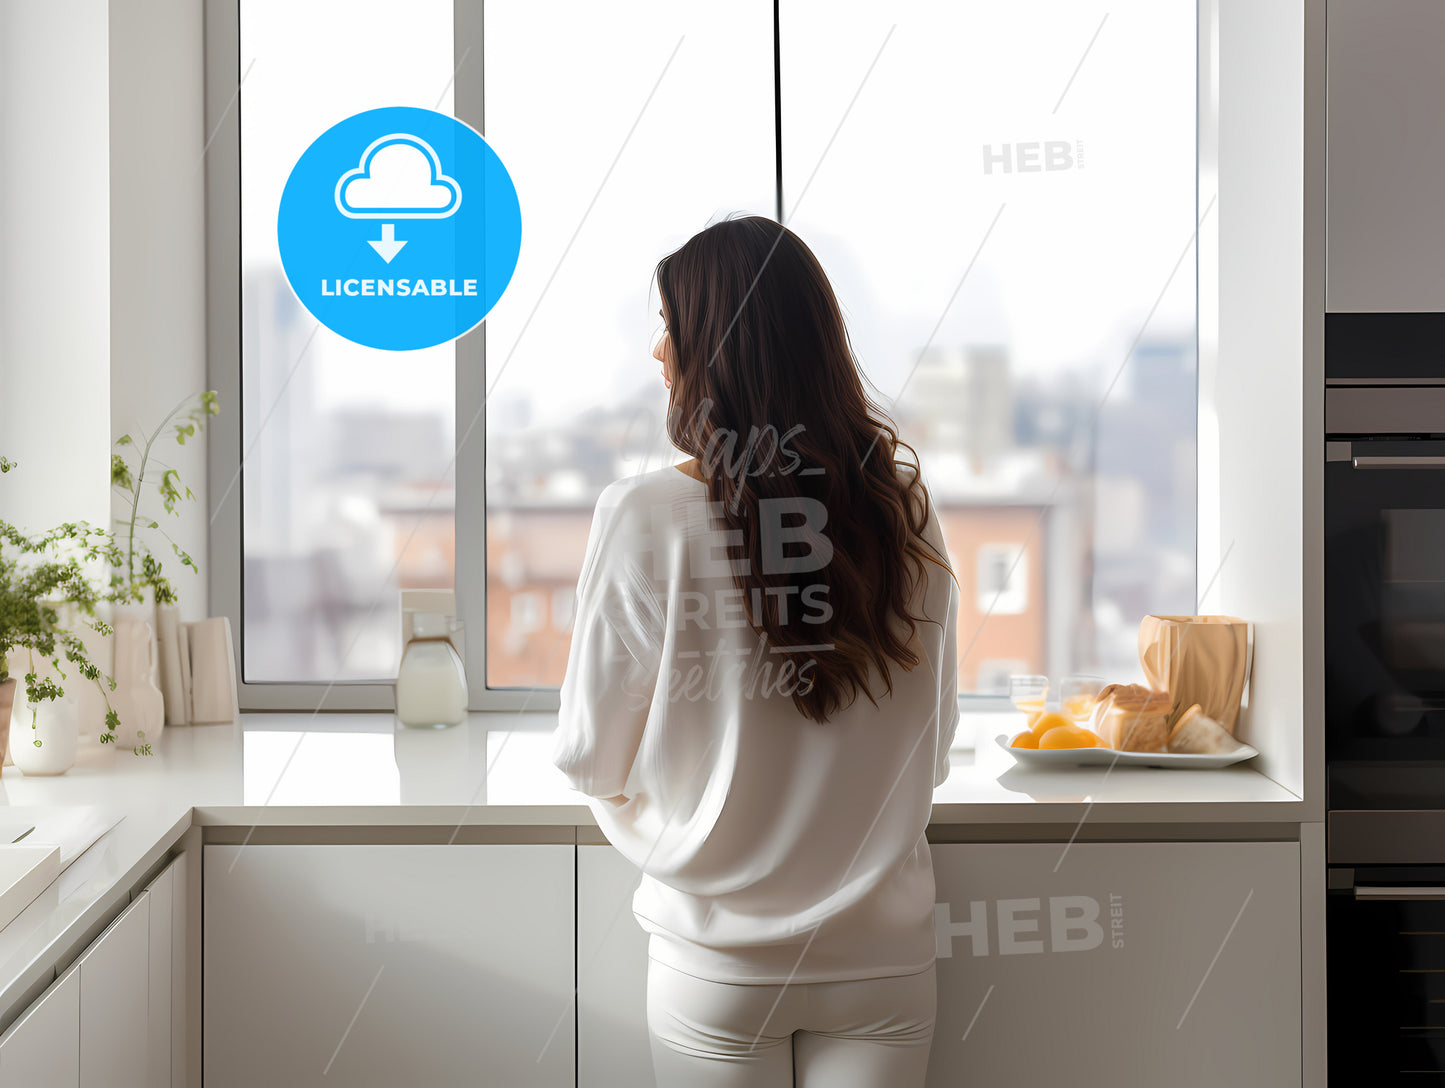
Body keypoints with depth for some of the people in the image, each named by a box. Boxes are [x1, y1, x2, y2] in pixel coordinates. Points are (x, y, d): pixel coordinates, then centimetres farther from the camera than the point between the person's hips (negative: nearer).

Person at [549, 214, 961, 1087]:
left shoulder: (645, 516, -16)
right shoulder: (906, 508, -6)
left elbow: (591, 762, -6)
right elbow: (934, 746, 5)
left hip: (718, 958, -2)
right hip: (884, 952, 2)